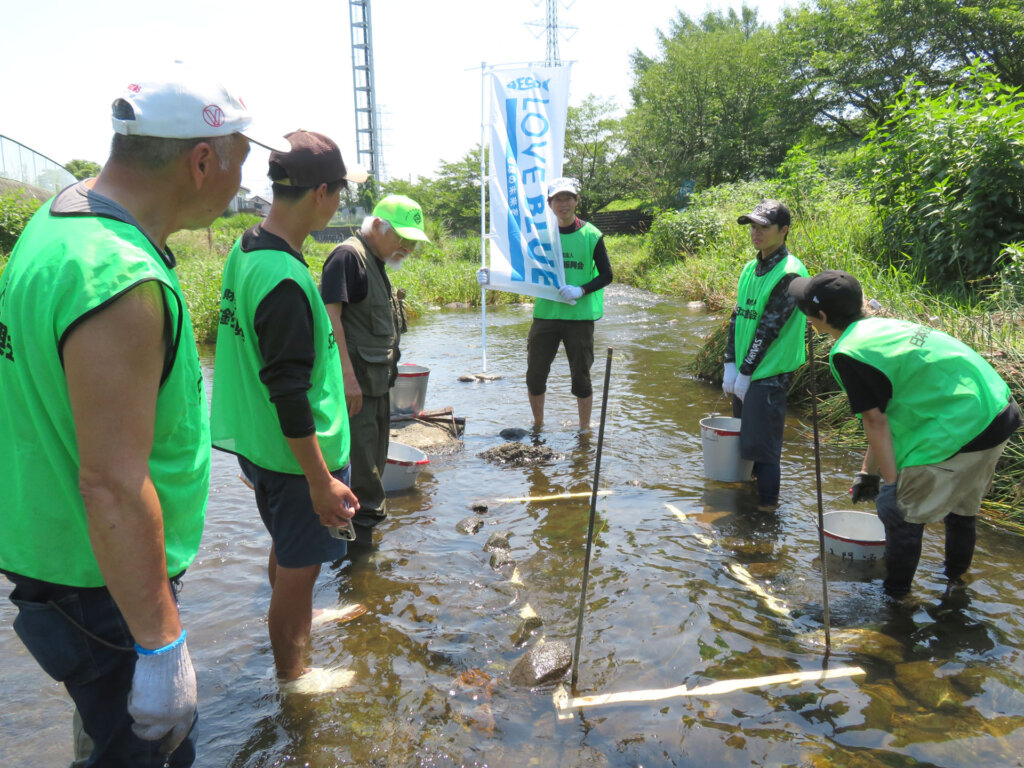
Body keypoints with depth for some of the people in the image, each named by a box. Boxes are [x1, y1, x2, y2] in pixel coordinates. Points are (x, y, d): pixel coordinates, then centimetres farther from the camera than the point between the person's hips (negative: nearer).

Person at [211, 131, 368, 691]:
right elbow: (290, 396, -27)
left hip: (259, 446, 9)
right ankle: (292, 675, 32)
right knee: (299, 566, 11)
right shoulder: (285, 281, -28)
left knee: (287, 548, 29)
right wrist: (321, 481, -20)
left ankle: (296, 619, 54)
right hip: (296, 456, -9)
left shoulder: (245, 251, 1)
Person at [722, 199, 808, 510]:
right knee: (744, 437, 17)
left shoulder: (789, 273, -14)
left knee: (761, 443, -5)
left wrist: (745, 373, -14)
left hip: (770, 374, -8)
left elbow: (769, 330, -17)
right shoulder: (750, 268, 11)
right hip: (745, 371, 8)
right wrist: (731, 365, 3)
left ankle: (767, 507, 8)